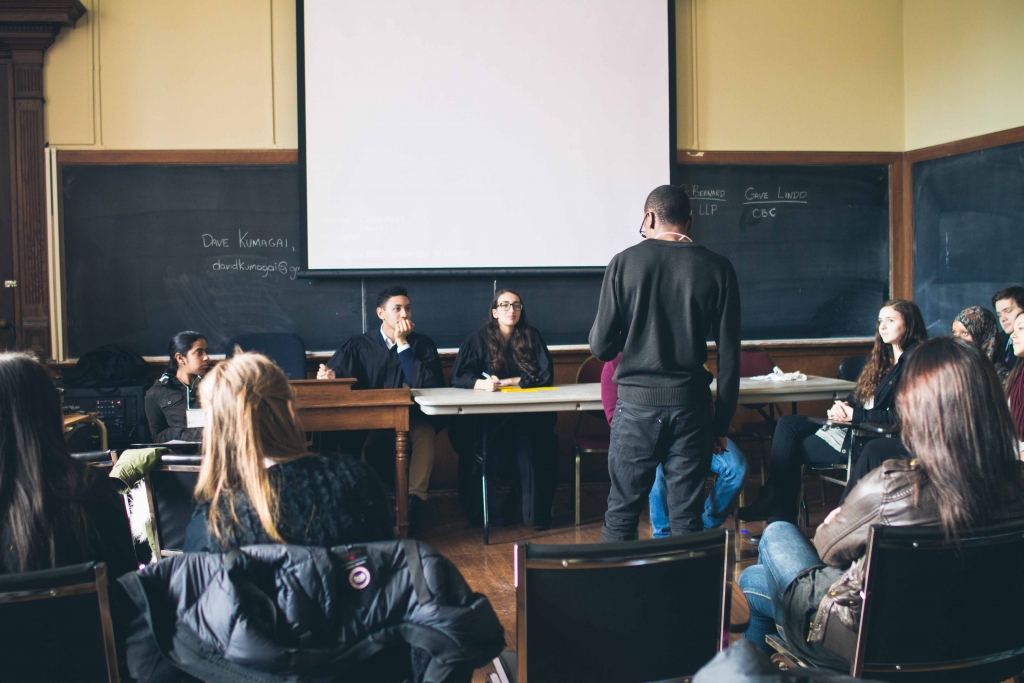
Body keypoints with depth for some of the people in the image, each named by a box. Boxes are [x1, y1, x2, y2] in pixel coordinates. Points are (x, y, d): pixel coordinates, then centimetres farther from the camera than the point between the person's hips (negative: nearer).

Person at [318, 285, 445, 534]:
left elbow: (427, 384, -11)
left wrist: (403, 343, -12)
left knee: (424, 430, -34)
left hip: (410, 419, -1)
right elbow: (331, 374, 1)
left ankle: (414, 501, -27)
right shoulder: (359, 345, 9)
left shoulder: (423, 344, 6)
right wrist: (327, 375, -24)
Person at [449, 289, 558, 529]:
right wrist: (482, 384, -25)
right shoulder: (479, 339, 6)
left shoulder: (532, 336, 10)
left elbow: (546, 375, 1)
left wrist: (507, 382, -7)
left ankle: (535, 511, -17)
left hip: (529, 416, 2)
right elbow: (457, 376, -4)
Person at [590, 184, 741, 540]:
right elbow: (730, 357, 0)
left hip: (637, 405, -1)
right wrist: (721, 423, 8)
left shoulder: (624, 263, -2)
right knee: (687, 520, 9)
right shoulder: (717, 268, 1)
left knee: (621, 515, 9)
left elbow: (601, 347, -3)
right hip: (691, 407, 1)